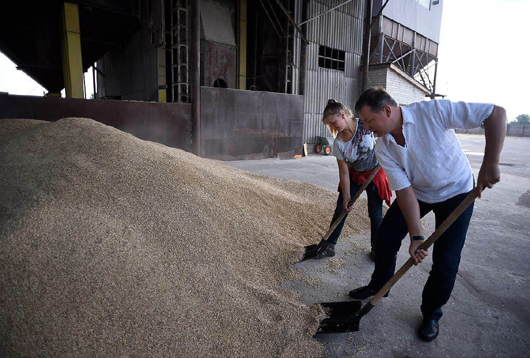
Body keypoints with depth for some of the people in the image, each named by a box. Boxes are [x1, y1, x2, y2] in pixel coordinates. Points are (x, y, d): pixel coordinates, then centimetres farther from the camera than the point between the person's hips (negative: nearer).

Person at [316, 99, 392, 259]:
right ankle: (329, 246, 14)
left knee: (376, 214, 4)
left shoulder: (366, 125, -24)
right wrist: (346, 197, -14)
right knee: (340, 210, 1)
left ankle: (376, 247, 25)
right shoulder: (338, 143, -17)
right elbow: (344, 171, -14)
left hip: (375, 173, -2)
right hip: (354, 176, 2)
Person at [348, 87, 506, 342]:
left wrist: (490, 164, -32)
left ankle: (431, 313, 21)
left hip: (456, 191, -4)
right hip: (416, 192, 4)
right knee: (386, 237, 2)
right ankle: (378, 285, 29)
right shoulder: (383, 149, -17)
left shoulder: (433, 111, -30)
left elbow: (496, 113, -27)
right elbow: (404, 190, -19)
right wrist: (416, 236, -26)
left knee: (446, 261, -4)